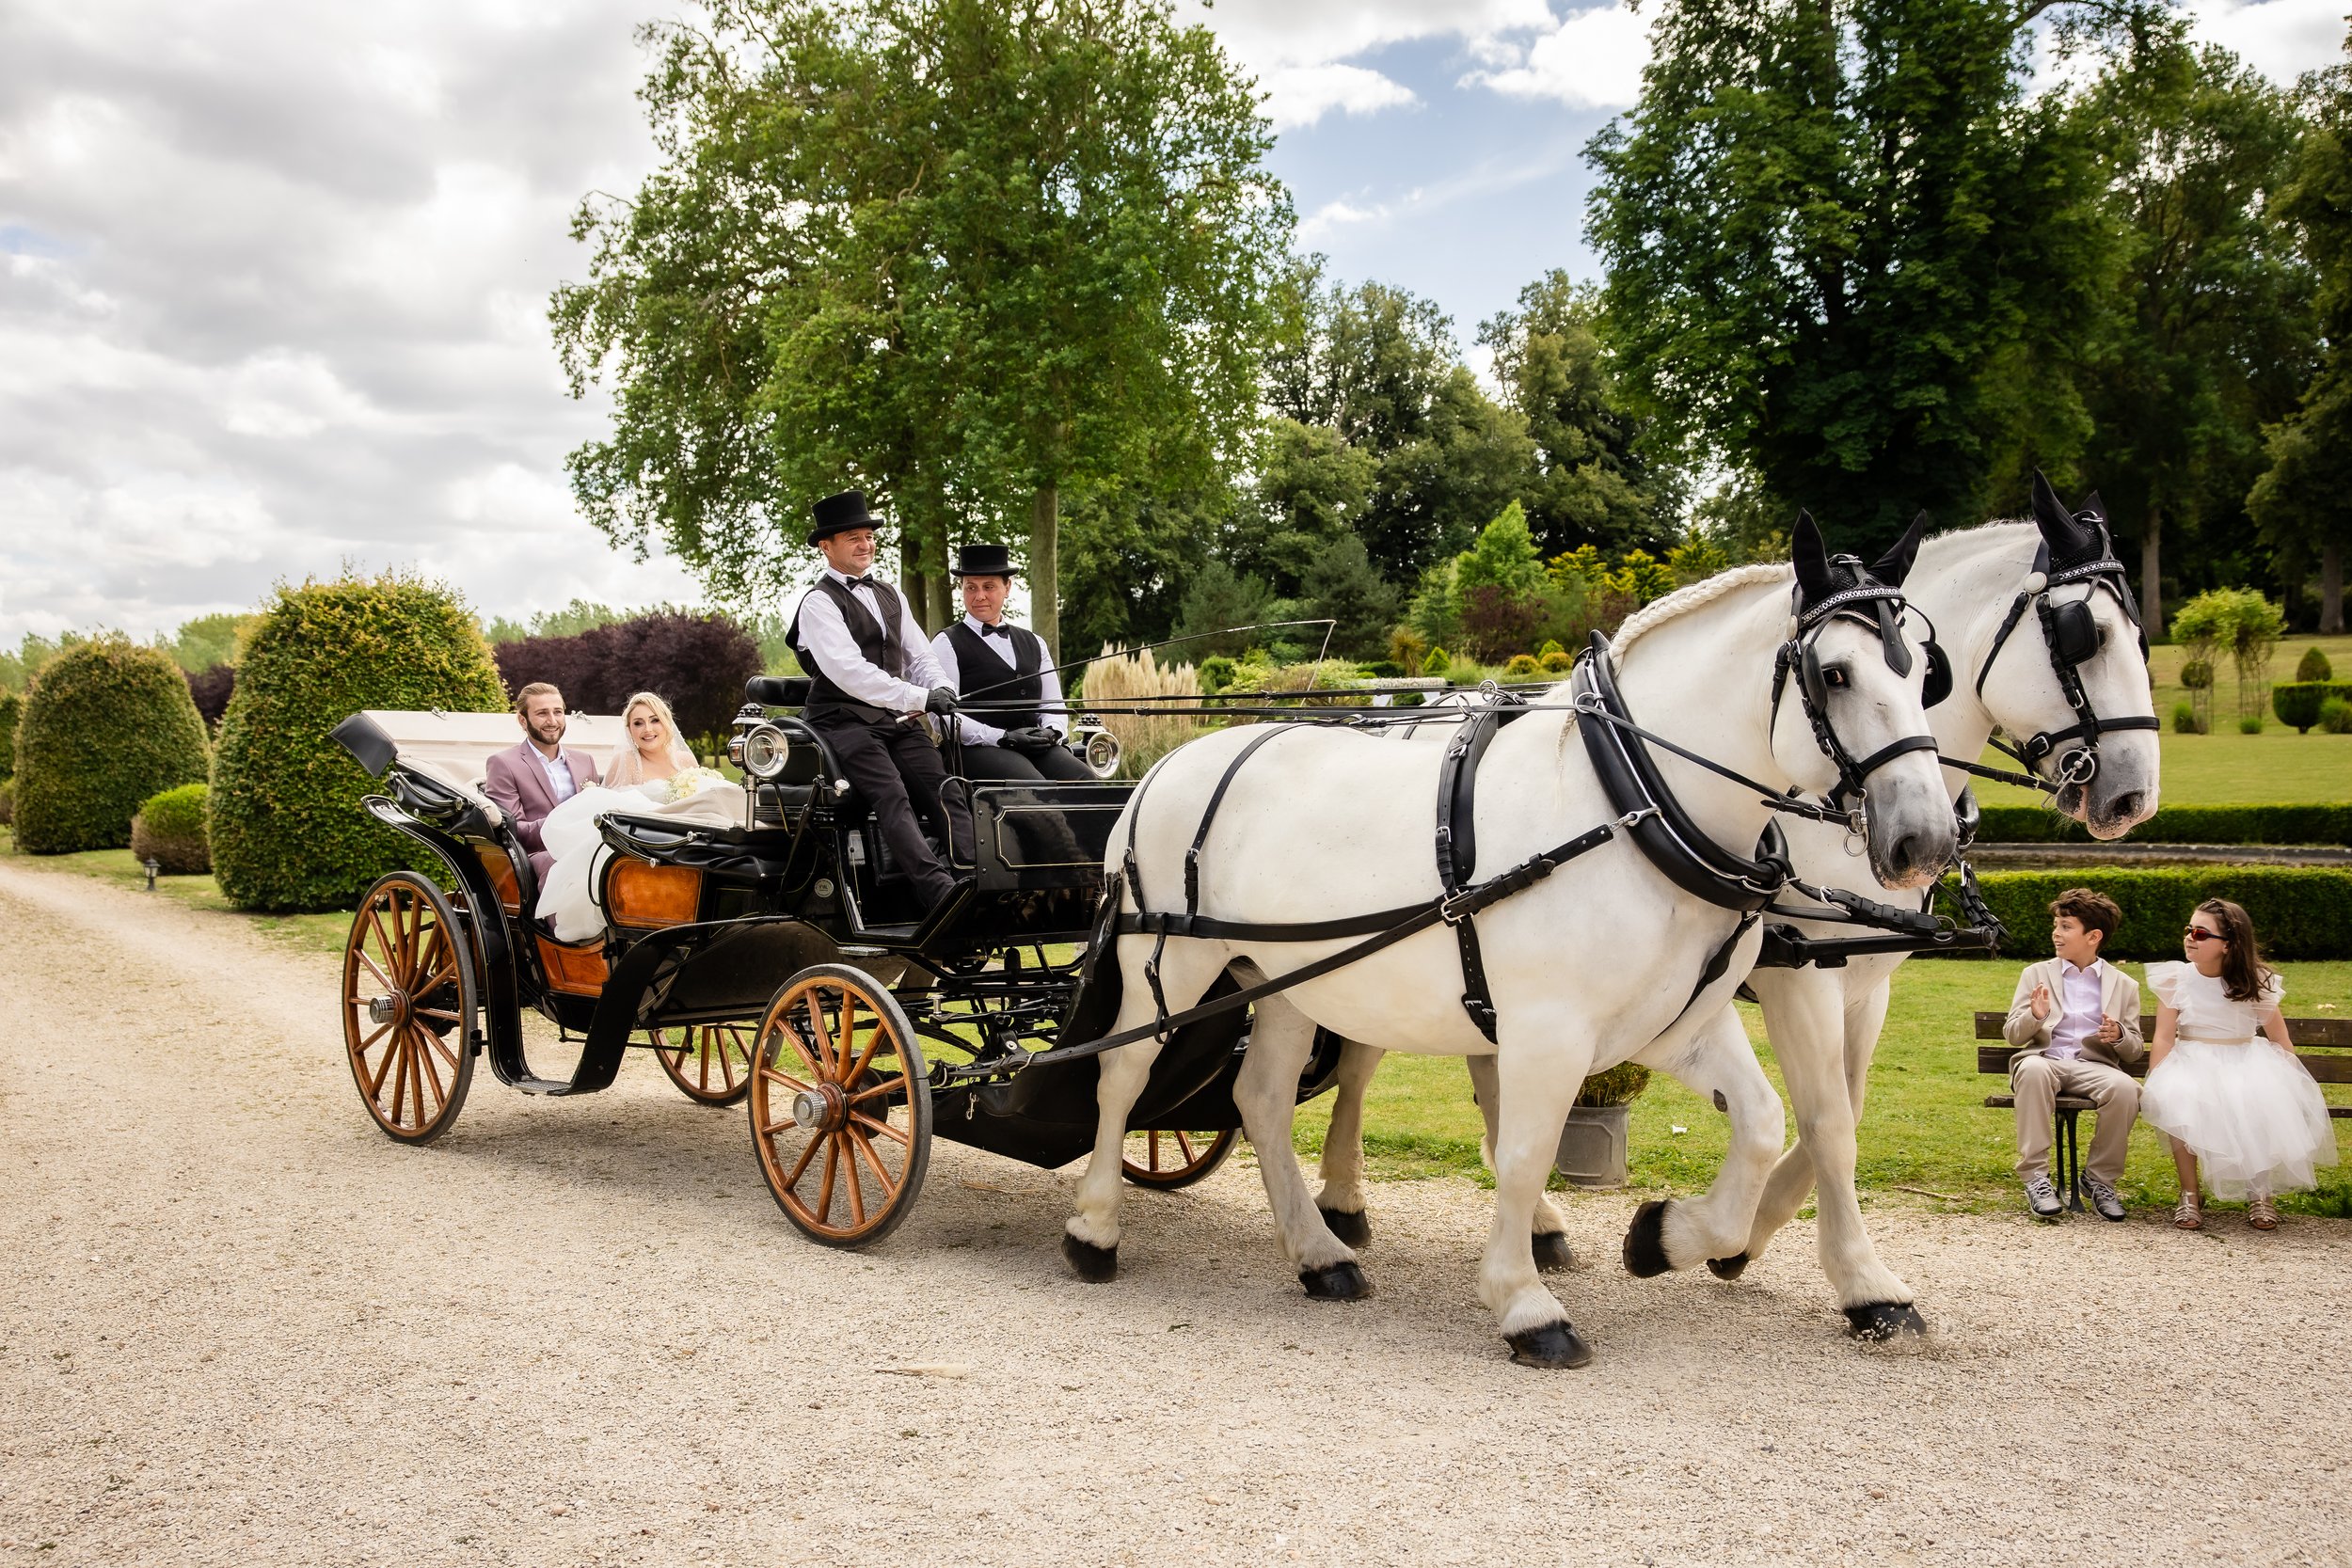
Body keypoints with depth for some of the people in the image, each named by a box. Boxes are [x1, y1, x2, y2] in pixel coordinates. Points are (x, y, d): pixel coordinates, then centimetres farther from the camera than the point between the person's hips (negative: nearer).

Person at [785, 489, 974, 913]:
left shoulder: (890, 596, 22)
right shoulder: (818, 603, -3)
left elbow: (919, 657, 18)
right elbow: (849, 672, -16)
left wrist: (942, 689, -6)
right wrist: (920, 698, -22)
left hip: (896, 718, 6)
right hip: (843, 721, -6)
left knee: (946, 791, -18)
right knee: (891, 797, -28)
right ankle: (942, 892, -43)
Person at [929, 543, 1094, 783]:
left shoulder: (1033, 643, 24)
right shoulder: (947, 644, 7)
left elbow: (1053, 704, 22)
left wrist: (1051, 731, -3)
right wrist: (1002, 737, -14)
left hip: (1037, 747, 5)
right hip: (979, 750, -5)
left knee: (1085, 781, -25)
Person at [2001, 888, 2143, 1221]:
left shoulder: (2123, 985, 15)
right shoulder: (2036, 974, 14)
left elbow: (2134, 1051, 14)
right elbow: (2012, 1036, 9)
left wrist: (2119, 1036, -11)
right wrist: (2034, 1016, -14)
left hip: (2093, 1065, 1)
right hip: (2045, 1059, 0)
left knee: (2125, 1088, -33)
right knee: (2032, 1069, -37)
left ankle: (2100, 1178, -11)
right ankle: (2036, 1177, -31)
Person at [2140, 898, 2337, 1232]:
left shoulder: (2255, 982, 0)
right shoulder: (2175, 979, -2)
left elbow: (2280, 1039, 6)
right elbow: (2164, 1037, -4)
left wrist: (2294, 1083, -4)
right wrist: (2155, 1085, -15)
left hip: (2244, 1063, 1)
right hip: (2191, 1063, -1)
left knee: (2270, 1103, -32)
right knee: (2177, 1102, -35)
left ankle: (2261, 1192, -9)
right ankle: (2190, 1192, -18)